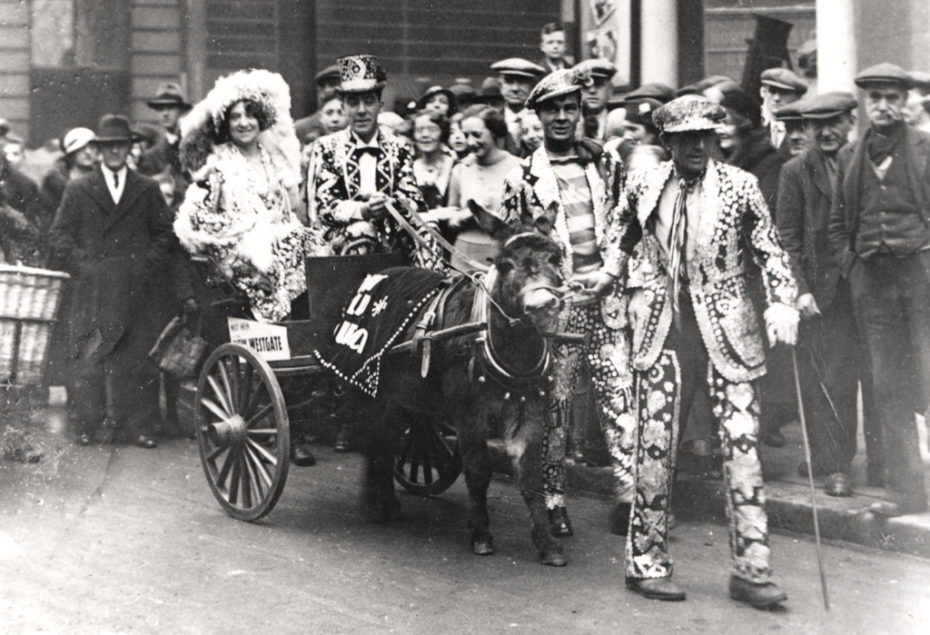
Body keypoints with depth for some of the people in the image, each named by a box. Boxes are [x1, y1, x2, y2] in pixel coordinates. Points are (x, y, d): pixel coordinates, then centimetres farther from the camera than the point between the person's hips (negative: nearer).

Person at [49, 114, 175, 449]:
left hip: (135, 289, 1)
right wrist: (83, 266, -5)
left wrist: (147, 269, -1)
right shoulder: (78, 189, 11)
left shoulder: (147, 189, 14)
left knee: (137, 357, -4)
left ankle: (137, 426, 1)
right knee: (89, 358, -5)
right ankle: (88, 425, 1)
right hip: (92, 289, 0)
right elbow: (59, 235, 8)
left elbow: (161, 234, 13)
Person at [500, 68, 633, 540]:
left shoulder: (606, 164, 11)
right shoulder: (522, 178, 4)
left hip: (604, 295, 2)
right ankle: (553, 499, 10)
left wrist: (609, 271, -3)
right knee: (554, 402, 1)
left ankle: (630, 493, 4)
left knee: (619, 394, -1)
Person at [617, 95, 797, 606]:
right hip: (664, 332, 0)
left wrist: (782, 304, -10)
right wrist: (638, 282, 13)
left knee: (742, 445, -2)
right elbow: (620, 237, 23)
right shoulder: (643, 187, 4)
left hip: (727, 333, 0)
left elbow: (770, 252, 4)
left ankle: (751, 569, 4)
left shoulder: (739, 186, 1)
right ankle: (646, 561, 15)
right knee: (656, 446, 2)